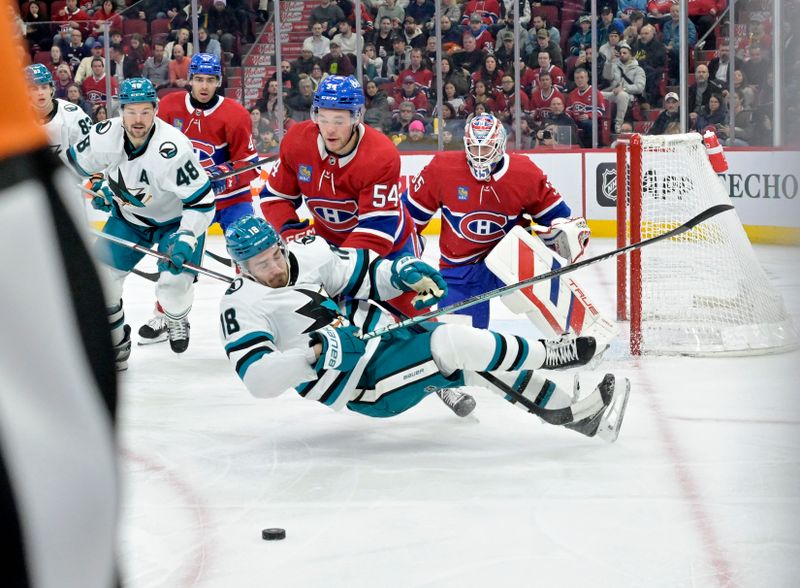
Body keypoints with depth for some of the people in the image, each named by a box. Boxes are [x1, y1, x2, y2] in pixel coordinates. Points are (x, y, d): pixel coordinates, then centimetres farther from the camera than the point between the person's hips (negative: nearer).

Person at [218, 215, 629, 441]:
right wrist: (314, 354, -36)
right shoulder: (241, 306, -14)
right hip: (364, 384, -7)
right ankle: (547, 354, 2)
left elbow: (365, 273, 16)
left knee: (478, 365, -5)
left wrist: (405, 273, -5)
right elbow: (257, 378, -24)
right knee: (453, 344, -22)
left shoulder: (307, 254, 4)